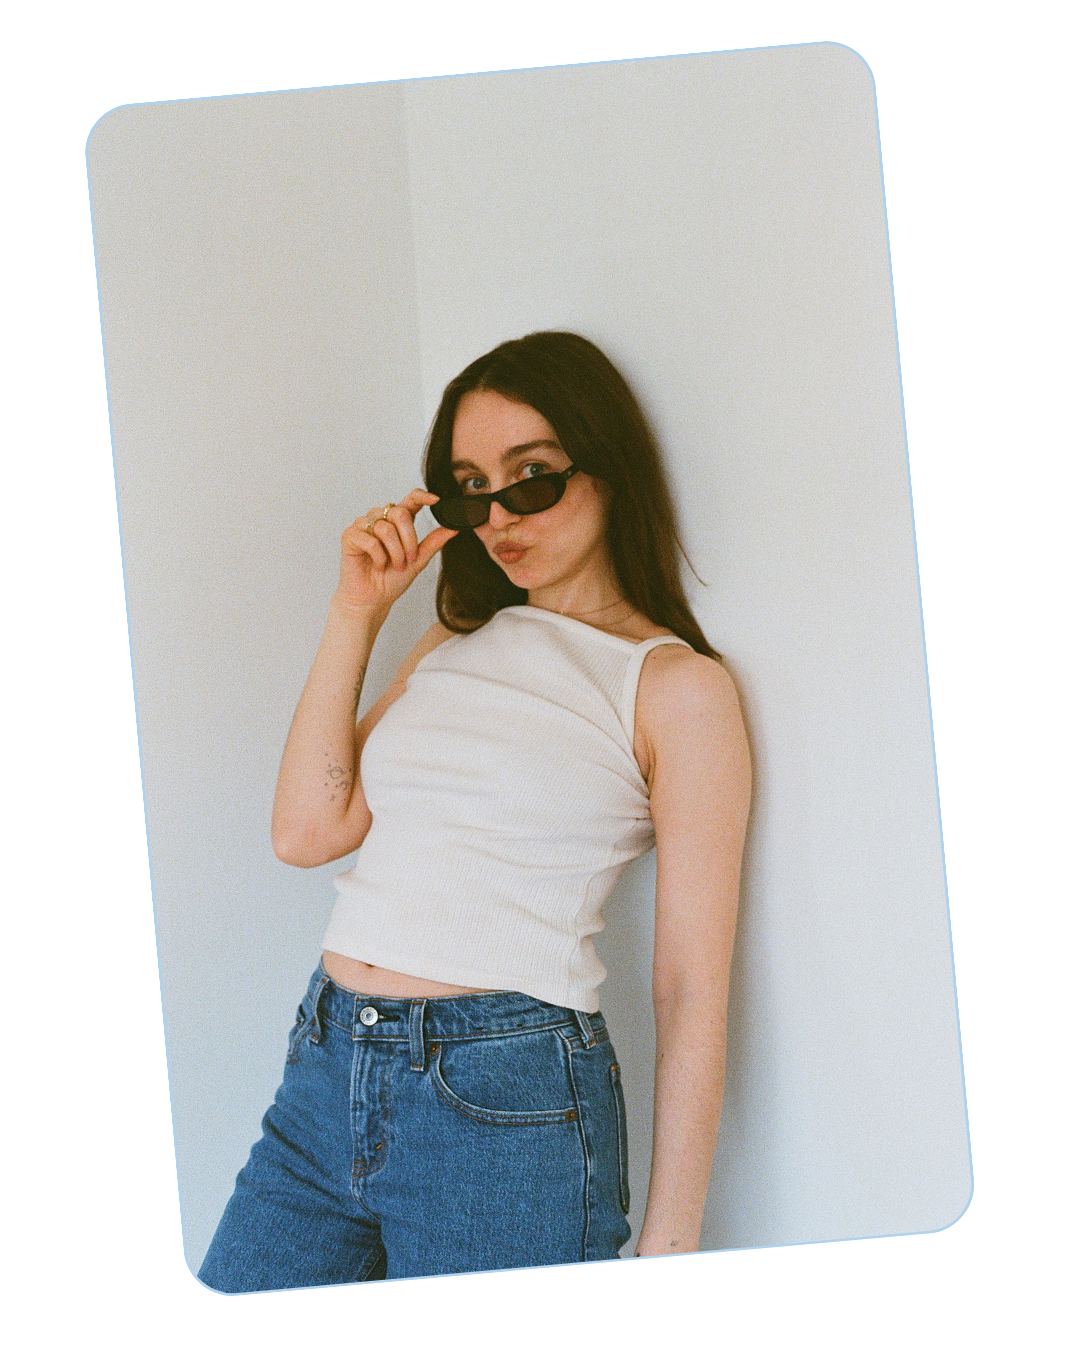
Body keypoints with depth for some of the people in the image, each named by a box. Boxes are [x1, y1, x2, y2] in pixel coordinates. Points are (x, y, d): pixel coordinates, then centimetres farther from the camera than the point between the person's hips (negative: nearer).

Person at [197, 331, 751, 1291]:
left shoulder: (677, 687, -3)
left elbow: (693, 997, -6)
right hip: (325, 1075, 6)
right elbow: (308, 832, 4)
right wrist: (358, 613, 4)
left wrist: (668, 1246, -8)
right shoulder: (453, 651, 15)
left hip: (507, 1103, -6)